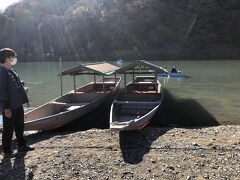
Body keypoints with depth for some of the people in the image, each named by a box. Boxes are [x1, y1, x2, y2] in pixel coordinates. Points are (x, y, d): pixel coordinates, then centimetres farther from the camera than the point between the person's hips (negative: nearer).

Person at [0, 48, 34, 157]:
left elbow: (20, 87, 19)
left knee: (20, 126, 18)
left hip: (18, 105, 9)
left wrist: (25, 100, 20)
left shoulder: (13, 72, 13)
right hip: (9, 107, -9)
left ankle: (22, 145, 32)